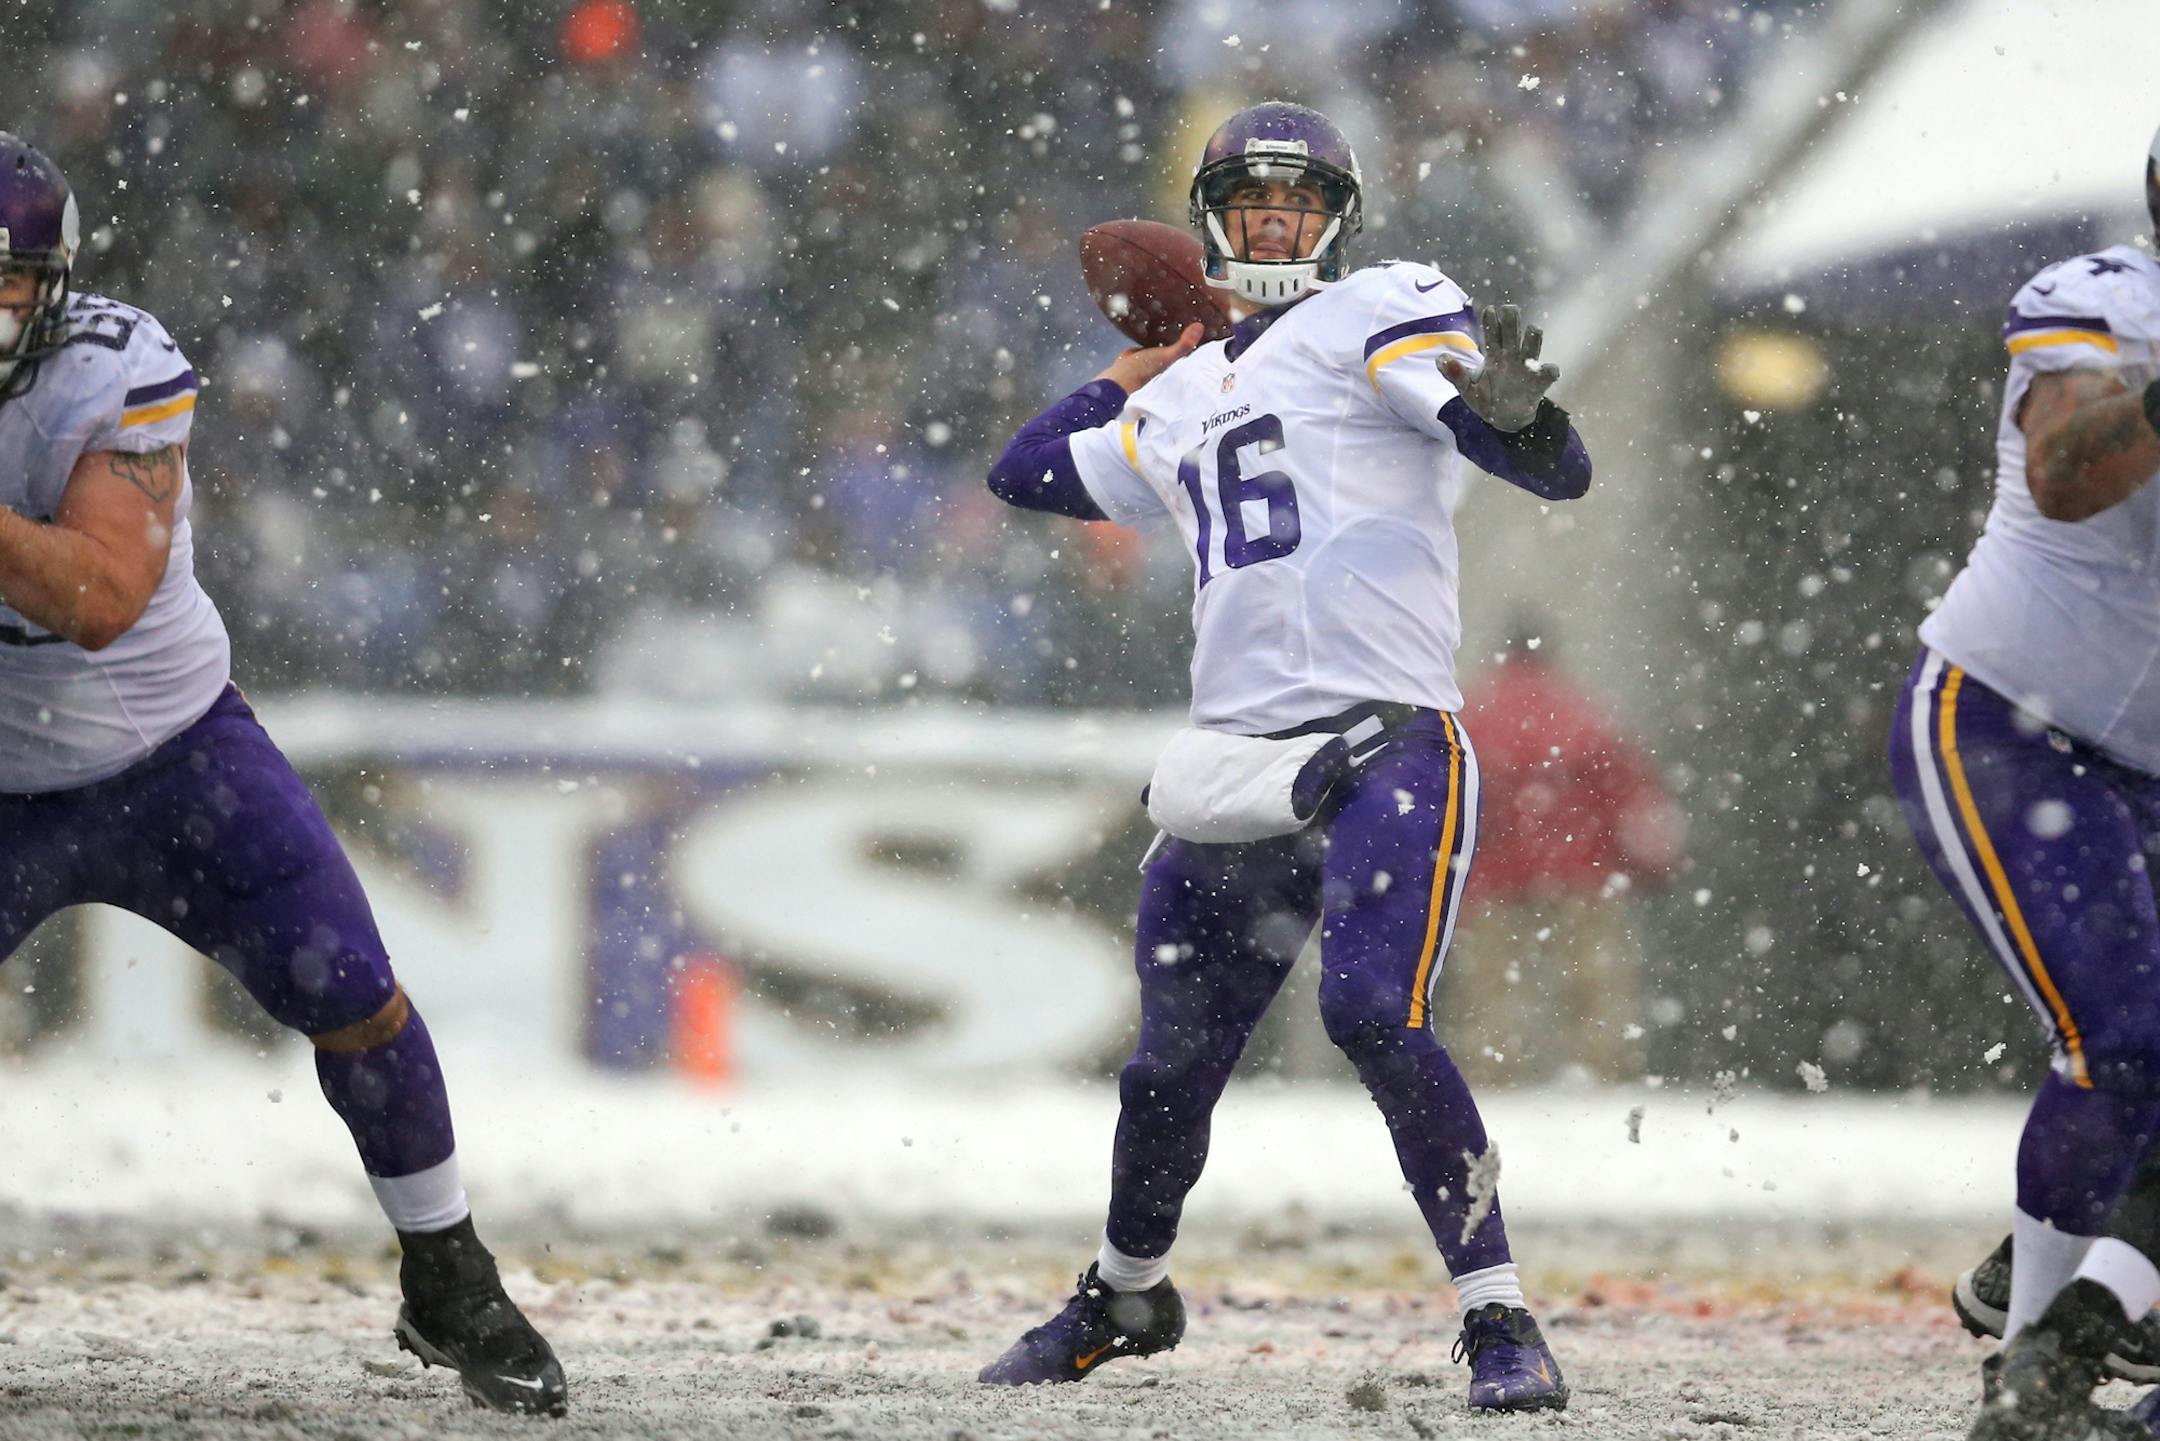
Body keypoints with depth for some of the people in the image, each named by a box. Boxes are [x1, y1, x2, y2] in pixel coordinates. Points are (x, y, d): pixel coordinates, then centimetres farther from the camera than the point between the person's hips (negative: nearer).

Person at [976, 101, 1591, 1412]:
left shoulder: (1380, 316, 3)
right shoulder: (1184, 403, 23)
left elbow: (1562, 472, -8)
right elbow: (1030, 473, 38)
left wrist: (1509, 409, -30)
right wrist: (1137, 372, 32)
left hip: (1387, 748, -6)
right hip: (1236, 764, 6)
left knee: (1375, 1015, -24)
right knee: (1174, 1061, 13)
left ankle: (1501, 1322, -18)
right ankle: (1128, 1296, 38)